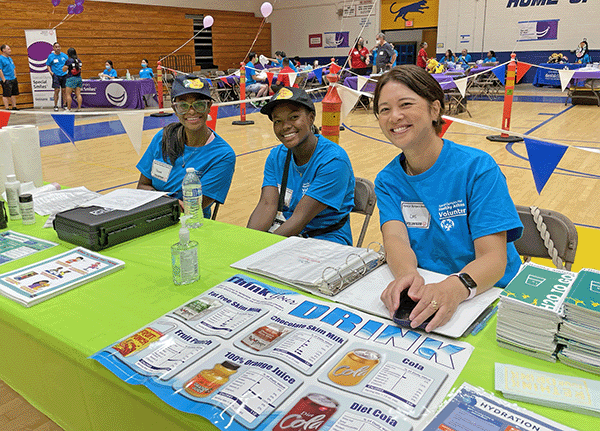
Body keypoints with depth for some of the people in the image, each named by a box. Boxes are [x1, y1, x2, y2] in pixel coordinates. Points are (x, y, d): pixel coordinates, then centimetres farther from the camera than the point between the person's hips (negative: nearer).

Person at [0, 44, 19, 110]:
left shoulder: (9, 58, 17)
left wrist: (15, 77, 16)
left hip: (13, 79, 8)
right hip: (6, 80, -8)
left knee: (14, 94, 11)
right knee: (6, 95, -6)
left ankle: (14, 107, 17)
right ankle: (6, 108, -5)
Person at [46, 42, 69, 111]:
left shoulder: (64, 55, 5)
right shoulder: (51, 56, 0)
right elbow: (48, 65, 8)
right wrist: (50, 72, -7)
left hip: (64, 75, 2)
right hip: (56, 75, -2)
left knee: (64, 90, 5)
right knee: (57, 90, -7)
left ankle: (64, 105, 15)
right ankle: (56, 106, 1)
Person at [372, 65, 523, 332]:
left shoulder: (478, 168, -10)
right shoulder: (387, 181, 2)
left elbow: (494, 258, -18)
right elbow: (395, 237, -15)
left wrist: (454, 288, -39)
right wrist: (408, 275, -38)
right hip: (420, 295, 4)